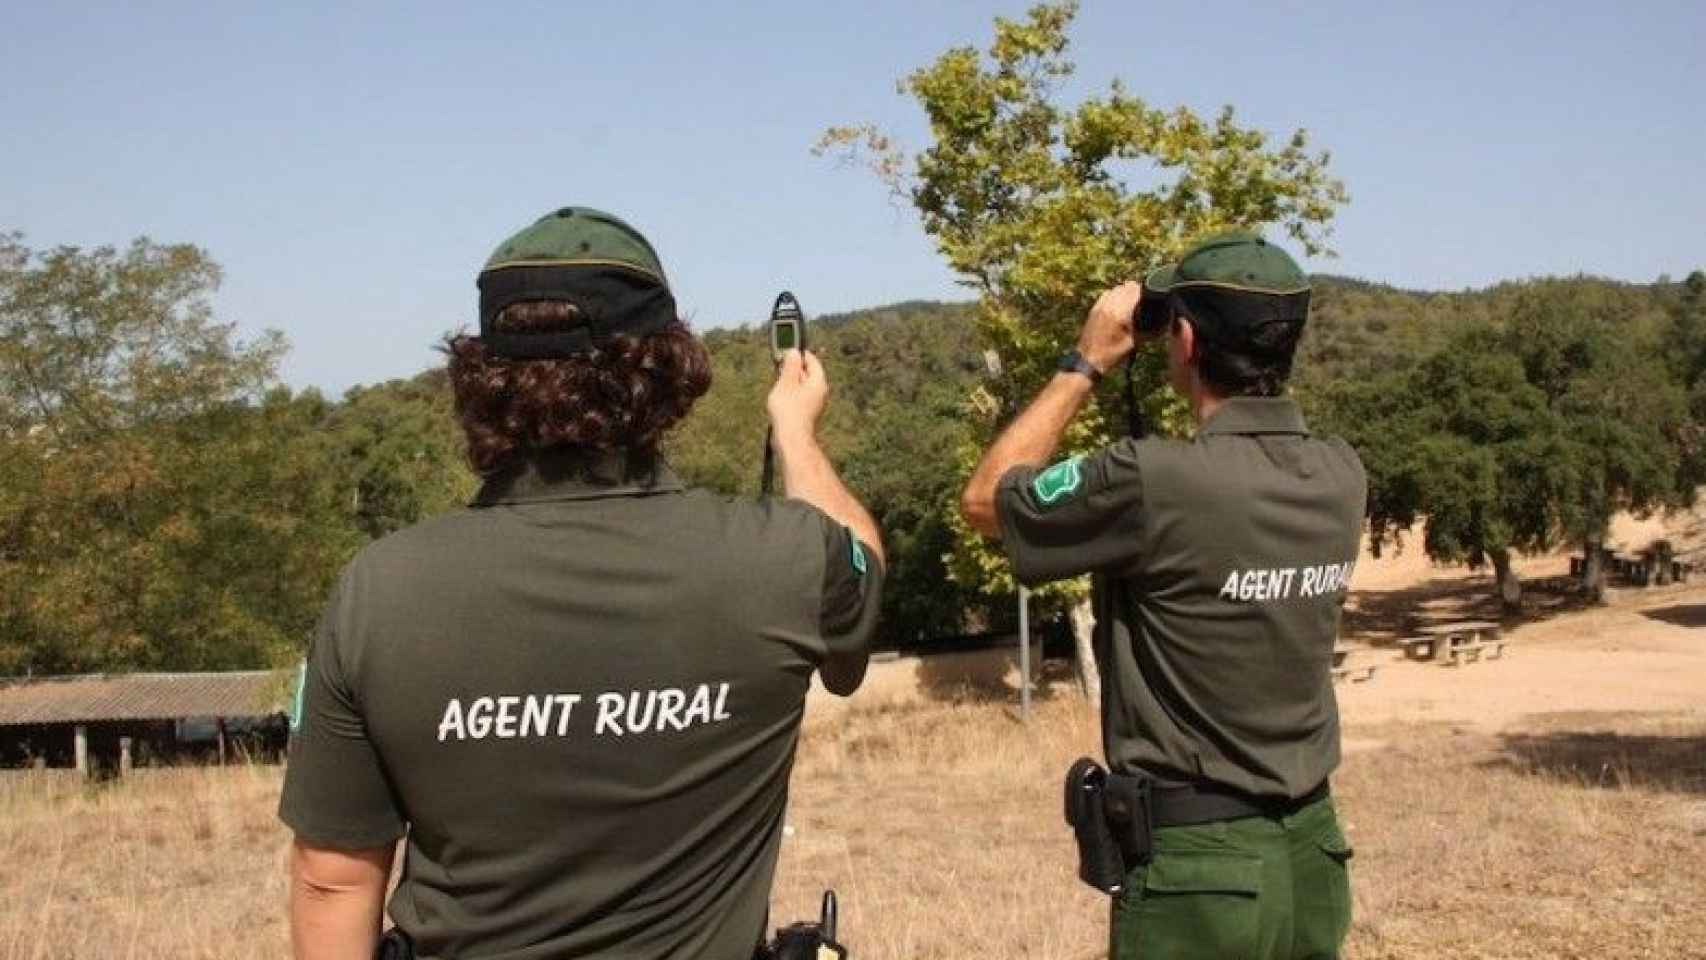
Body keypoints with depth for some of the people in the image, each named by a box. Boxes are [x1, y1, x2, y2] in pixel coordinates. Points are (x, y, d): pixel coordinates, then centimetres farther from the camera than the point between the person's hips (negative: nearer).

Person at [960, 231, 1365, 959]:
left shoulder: (1156, 483, -22)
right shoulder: (1341, 479, -3)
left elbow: (985, 500, -6)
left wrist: (1086, 362, -1)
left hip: (1197, 867, -6)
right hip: (1311, 853, 6)